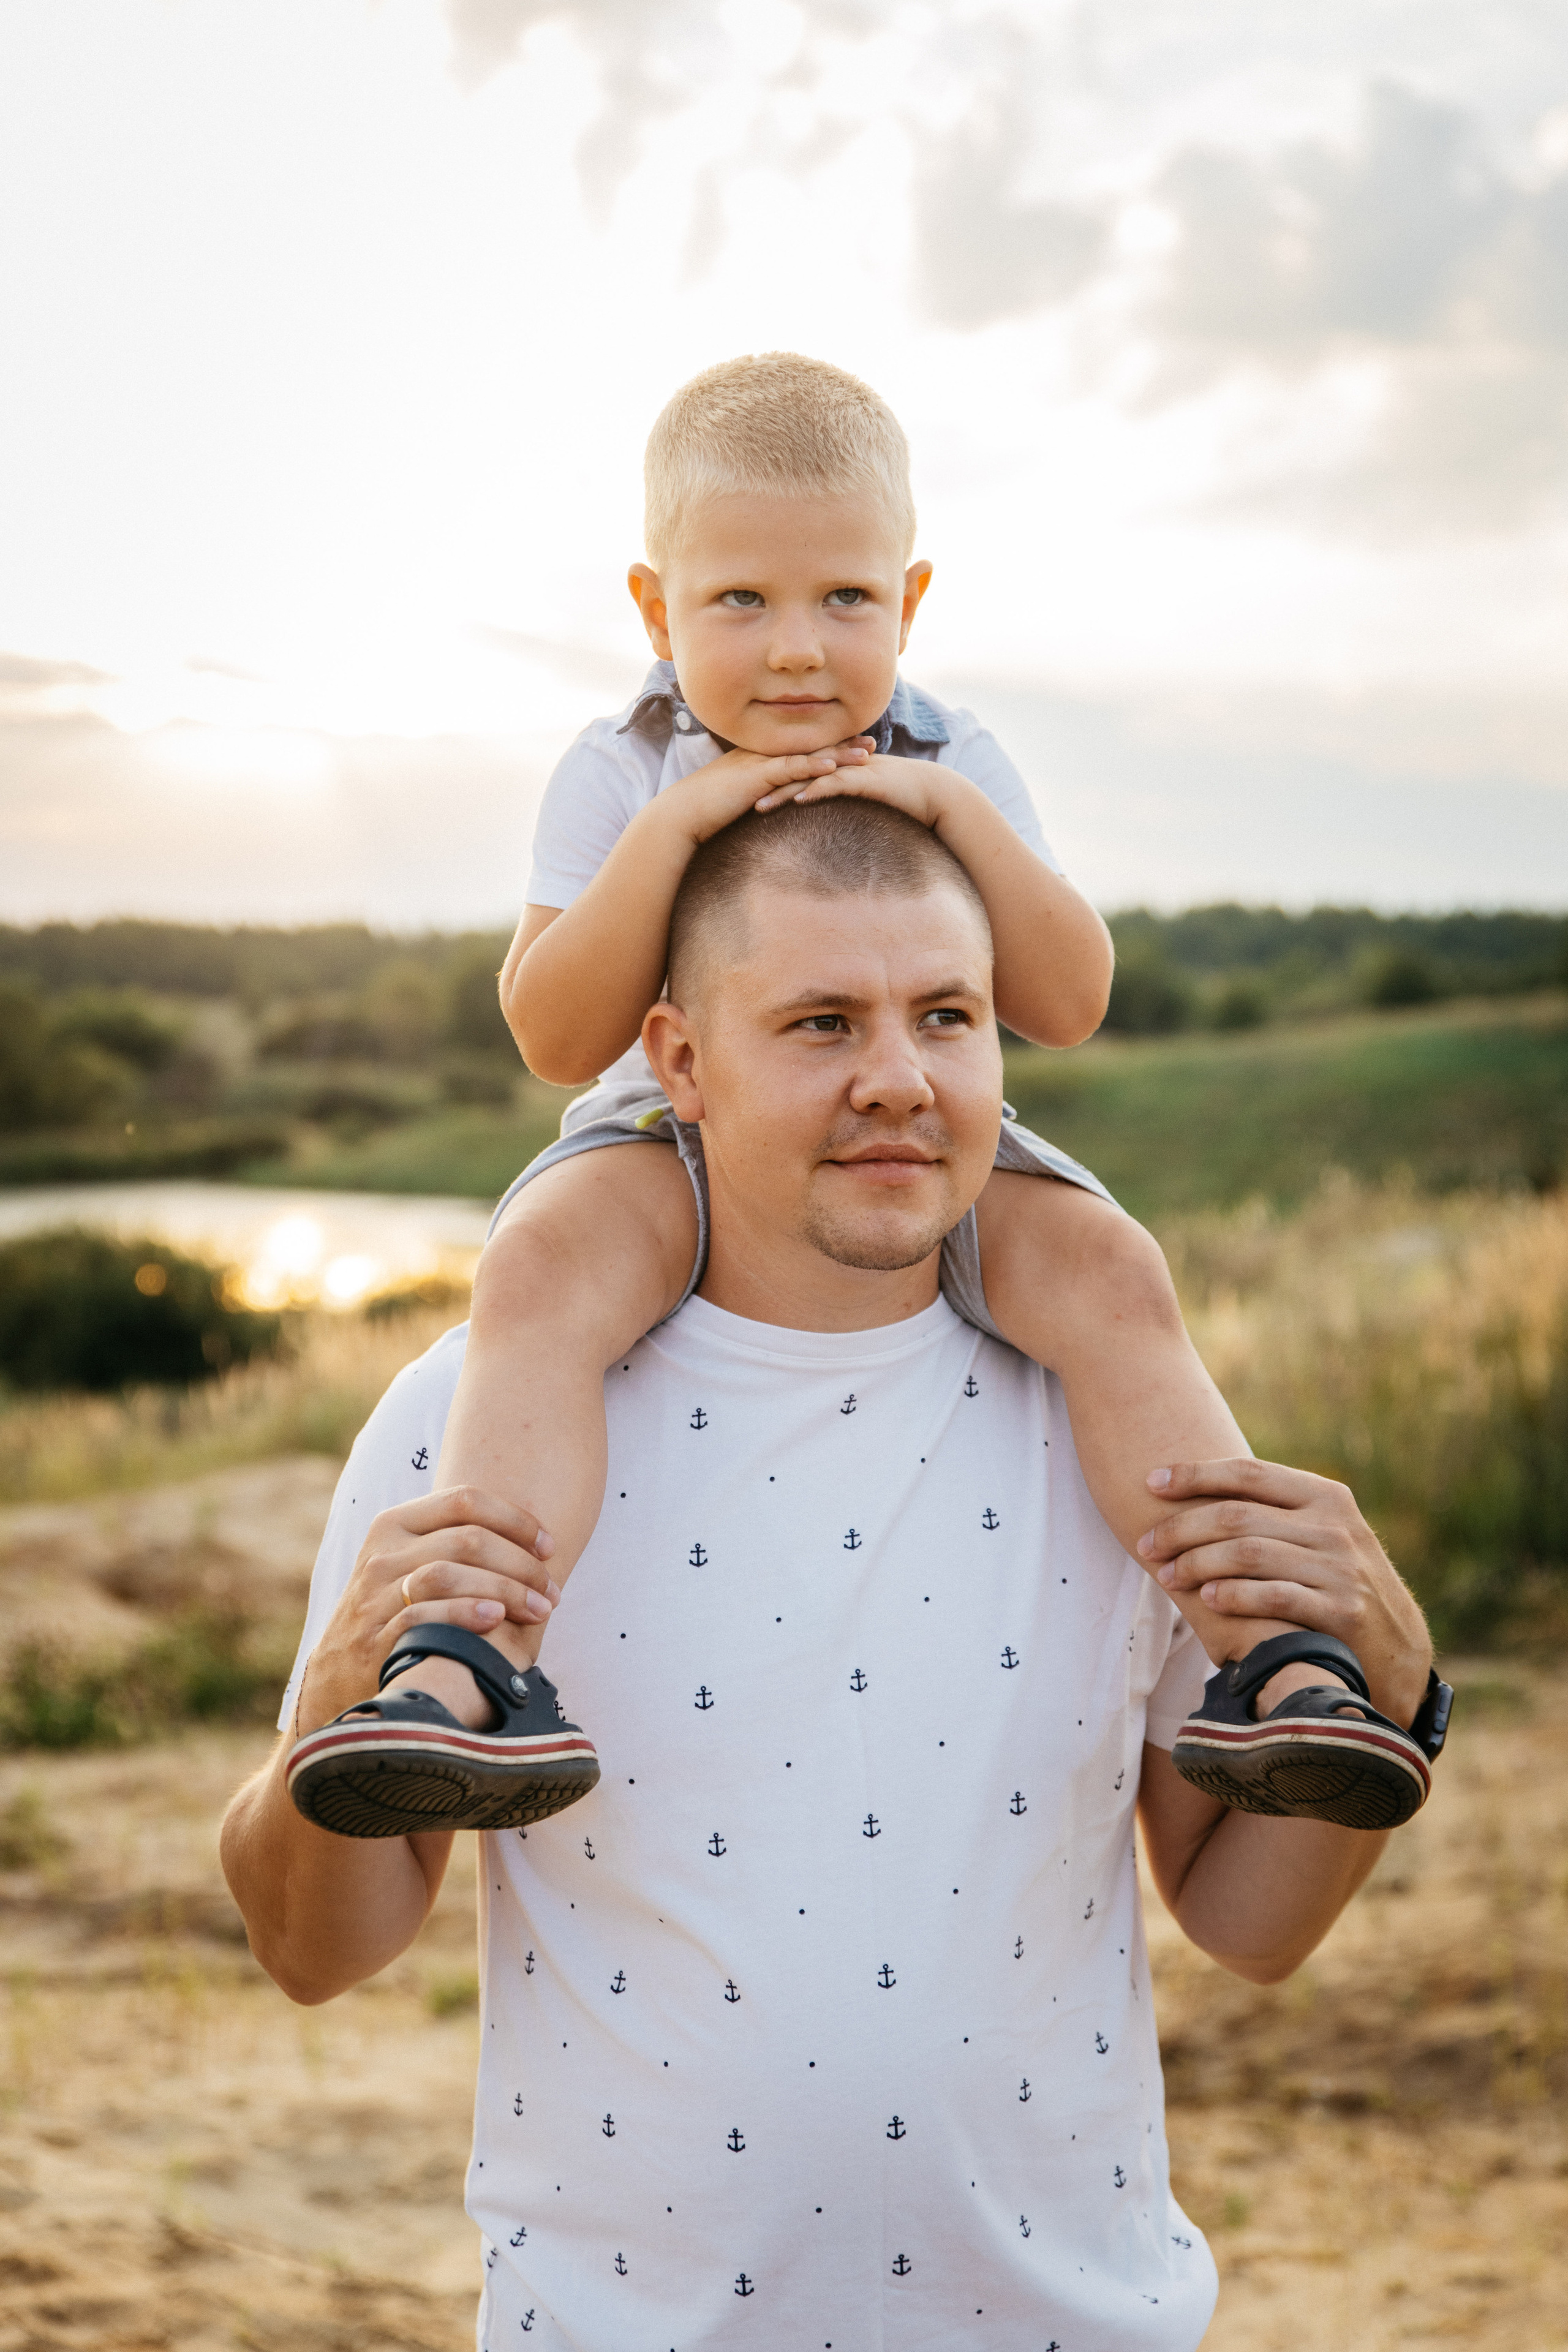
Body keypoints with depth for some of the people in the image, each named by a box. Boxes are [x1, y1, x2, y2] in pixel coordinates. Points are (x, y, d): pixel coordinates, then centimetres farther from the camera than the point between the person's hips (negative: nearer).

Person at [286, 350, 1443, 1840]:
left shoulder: (954, 765, 3)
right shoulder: (620, 775, -1)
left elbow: (1069, 1006, -6)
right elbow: (557, 1040, -11)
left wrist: (955, 808, -17)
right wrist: (670, 830, -20)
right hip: (677, 1142, -1)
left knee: (1107, 1271, -27)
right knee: (540, 1265, -34)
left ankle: (1266, 1656, -28)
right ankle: (485, 1675, -46)